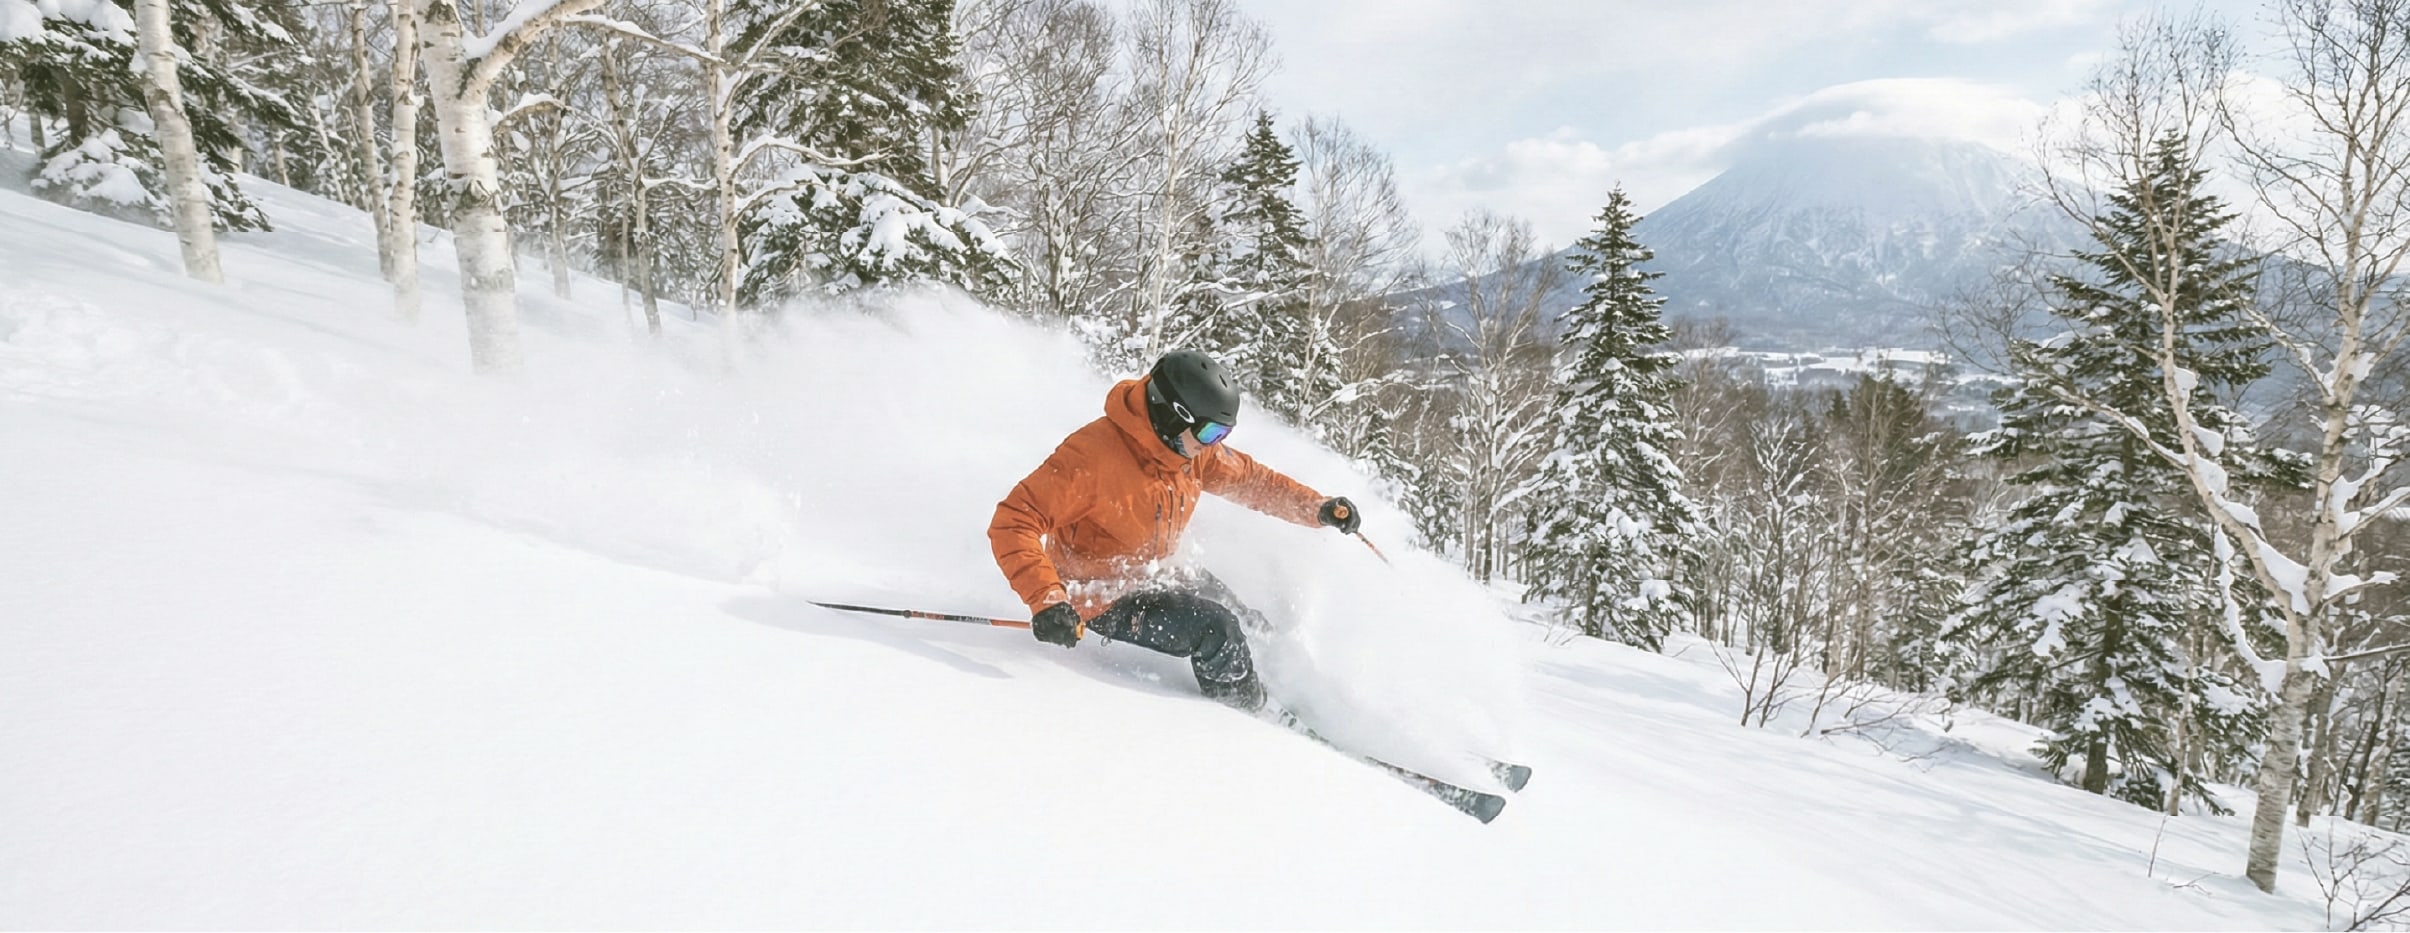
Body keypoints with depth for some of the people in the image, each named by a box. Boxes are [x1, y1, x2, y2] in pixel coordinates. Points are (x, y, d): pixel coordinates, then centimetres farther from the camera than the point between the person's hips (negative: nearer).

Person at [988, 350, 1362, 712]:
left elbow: (1250, 480, 8)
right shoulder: (1093, 455, -32)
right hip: (1100, 598, -8)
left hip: (1156, 576, 8)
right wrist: (1047, 600, -44)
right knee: (1216, 629, -21)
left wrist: (1319, 508, 1)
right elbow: (1012, 523, -32)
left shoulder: (1192, 446, -9)